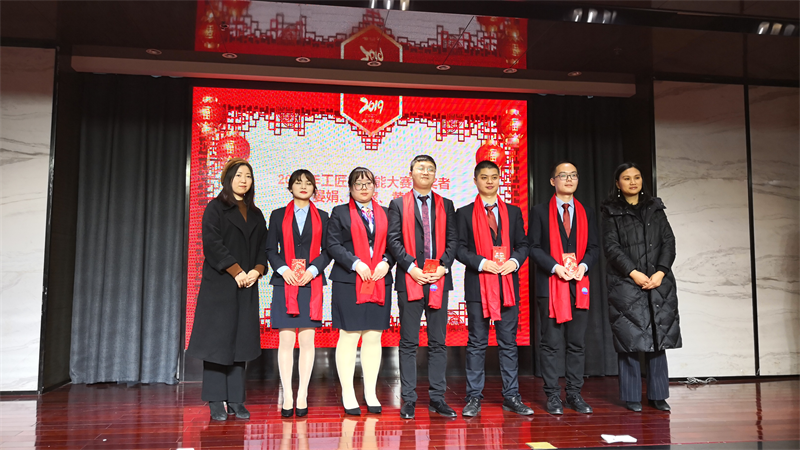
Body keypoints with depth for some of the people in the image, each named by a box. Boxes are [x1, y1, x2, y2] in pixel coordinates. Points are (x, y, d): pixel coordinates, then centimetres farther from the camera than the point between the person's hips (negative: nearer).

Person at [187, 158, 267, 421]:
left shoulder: (256, 214, 17)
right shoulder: (216, 208, 2)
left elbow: (263, 248, 11)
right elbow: (212, 244, -9)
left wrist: (257, 270, -8)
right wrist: (236, 271, -14)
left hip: (247, 286, 4)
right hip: (219, 284, -4)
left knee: (241, 341, 4)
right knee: (219, 338, -3)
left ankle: (236, 401, 9)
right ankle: (216, 402, 4)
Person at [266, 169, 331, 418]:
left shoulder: (322, 217, 12)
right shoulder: (278, 216, 12)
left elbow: (327, 251, 7)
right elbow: (271, 249, 8)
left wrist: (312, 270, -9)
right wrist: (284, 270, -9)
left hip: (311, 283, 0)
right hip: (285, 283, 0)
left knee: (307, 340, 0)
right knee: (285, 340, -2)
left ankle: (302, 397, 7)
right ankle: (287, 397, 4)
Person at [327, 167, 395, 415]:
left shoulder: (385, 213, 17)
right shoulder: (340, 213, 8)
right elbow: (333, 245, -2)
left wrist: (386, 262, -6)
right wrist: (356, 263, -14)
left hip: (379, 282, 3)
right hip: (349, 283, -3)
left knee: (374, 337, 5)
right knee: (348, 337, -2)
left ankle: (371, 393, 14)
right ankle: (348, 395, 6)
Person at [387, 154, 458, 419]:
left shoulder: (446, 205, 14)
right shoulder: (398, 204, 8)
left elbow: (452, 240, 8)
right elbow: (393, 240, 0)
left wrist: (443, 266, -7)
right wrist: (411, 267, -12)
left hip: (439, 280, 2)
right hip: (410, 279, -2)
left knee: (438, 342, 6)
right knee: (409, 343, 2)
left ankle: (437, 398, 14)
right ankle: (409, 399, 9)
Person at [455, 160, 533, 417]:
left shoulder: (513, 212, 14)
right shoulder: (465, 213, 5)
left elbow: (523, 244, 12)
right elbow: (460, 249, 0)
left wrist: (515, 261, -8)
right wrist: (481, 262, -15)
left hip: (508, 284, 3)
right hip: (478, 285, -2)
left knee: (509, 343, 6)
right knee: (477, 343, 2)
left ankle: (511, 397, 15)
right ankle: (474, 398, 10)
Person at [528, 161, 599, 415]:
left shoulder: (586, 212, 15)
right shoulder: (541, 212, 5)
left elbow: (594, 247, 12)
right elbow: (533, 247, -1)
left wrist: (583, 266, -8)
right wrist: (556, 267, -13)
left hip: (579, 285, 3)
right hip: (550, 284, -3)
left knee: (576, 343, 6)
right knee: (551, 344, 0)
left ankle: (574, 394, 16)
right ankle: (552, 396, 7)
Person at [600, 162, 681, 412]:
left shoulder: (655, 208, 15)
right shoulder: (611, 212, 5)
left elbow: (669, 241, 7)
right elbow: (611, 246, -4)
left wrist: (660, 272, -7)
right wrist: (633, 273, -15)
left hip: (659, 283, 3)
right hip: (625, 284, -3)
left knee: (658, 337, 4)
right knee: (629, 338, -2)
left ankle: (658, 395, 12)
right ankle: (631, 396, 6)